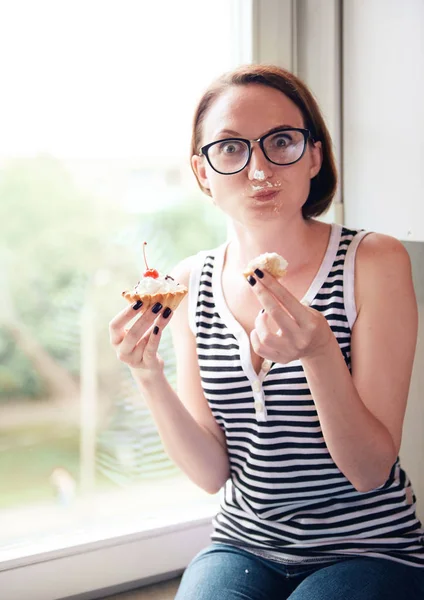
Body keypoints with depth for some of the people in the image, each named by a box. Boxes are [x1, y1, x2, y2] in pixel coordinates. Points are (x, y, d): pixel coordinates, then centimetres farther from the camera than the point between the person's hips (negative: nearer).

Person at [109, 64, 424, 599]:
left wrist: (319, 353, -32)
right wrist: (148, 376, -20)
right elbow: (211, 473, -4)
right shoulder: (189, 283, -2)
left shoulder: (374, 261, -13)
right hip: (245, 546, 3)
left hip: (368, 549, -2)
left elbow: (369, 469, -15)